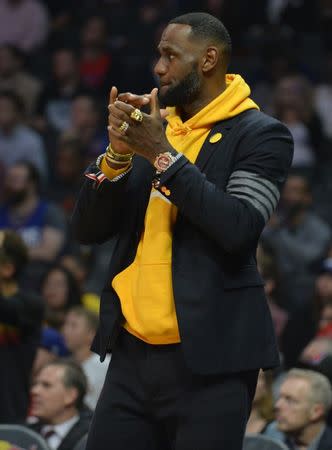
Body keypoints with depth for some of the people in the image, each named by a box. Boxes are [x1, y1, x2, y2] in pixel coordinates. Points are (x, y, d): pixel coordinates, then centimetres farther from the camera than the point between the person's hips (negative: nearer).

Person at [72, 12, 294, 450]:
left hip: (209, 359, -6)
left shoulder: (261, 135, -4)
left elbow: (238, 229, -18)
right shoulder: (151, 129, 14)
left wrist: (165, 156, -16)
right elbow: (87, 229, 9)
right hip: (134, 352, 6)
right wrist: (118, 155, -7)